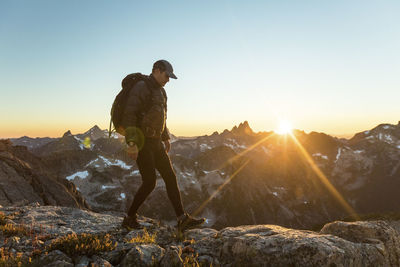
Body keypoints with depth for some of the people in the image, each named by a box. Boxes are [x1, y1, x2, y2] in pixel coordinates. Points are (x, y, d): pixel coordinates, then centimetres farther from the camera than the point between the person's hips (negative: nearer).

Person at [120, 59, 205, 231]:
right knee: (149, 182, -8)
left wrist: (166, 138, 26)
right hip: (141, 143, -9)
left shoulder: (160, 91, 17)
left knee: (170, 177, 3)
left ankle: (182, 219, 7)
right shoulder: (141, 88, -12)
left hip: (155, 142, 9)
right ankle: (129, 218, 12)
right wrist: (131, 143, -26)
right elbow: (129, 116, -20)